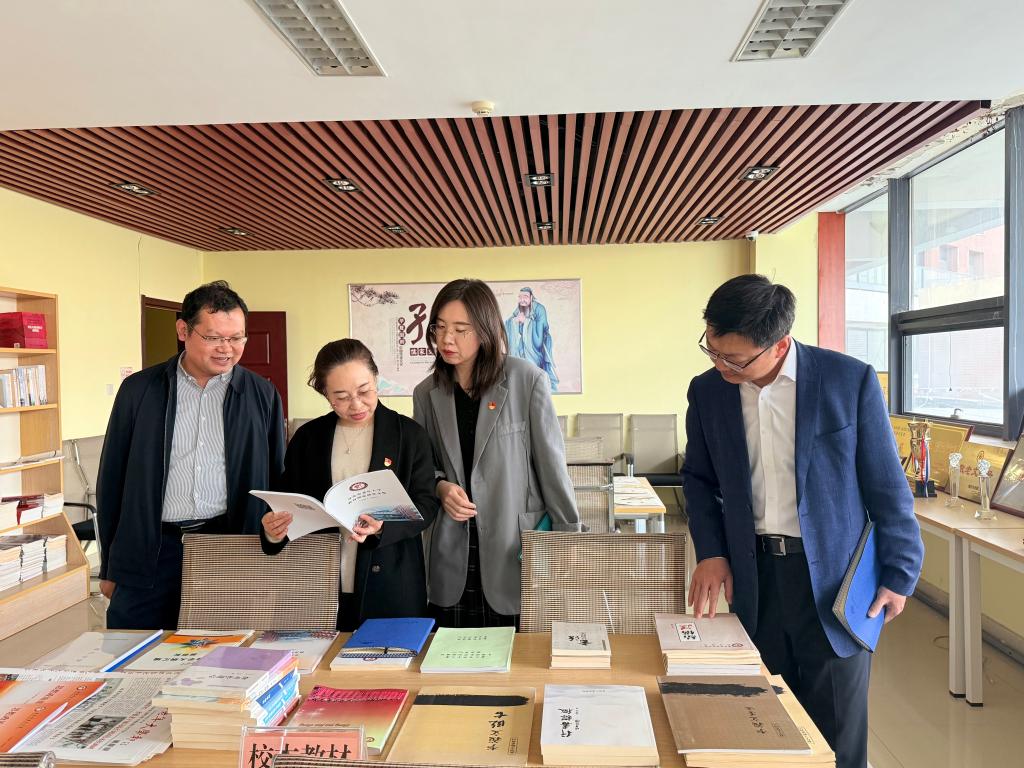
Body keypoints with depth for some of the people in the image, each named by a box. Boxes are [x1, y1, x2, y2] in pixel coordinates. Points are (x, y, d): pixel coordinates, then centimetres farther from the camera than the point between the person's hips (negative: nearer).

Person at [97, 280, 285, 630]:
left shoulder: (263, 396, 3)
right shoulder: (139, 390, 3)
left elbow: (276, 479, 7)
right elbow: (113, 477, 8)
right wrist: (109, 566, 9)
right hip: (150, 552, 1)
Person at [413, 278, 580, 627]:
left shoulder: (527, 380, -8)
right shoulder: (427, 393, 5)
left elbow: (551, 462, -5)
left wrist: (570, 539, -2)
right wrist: (440, 486, -6)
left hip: (518, 550, -3)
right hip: (454, 559, 3)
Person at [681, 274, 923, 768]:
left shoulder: (850, 380, -10)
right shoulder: (707, 391, -1)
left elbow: (886, 484, -3)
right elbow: (699, 478, 11)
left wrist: (899, 573, -2)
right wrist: (711, 551, -1)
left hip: (833, 576, -2)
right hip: (753, 577, 3)